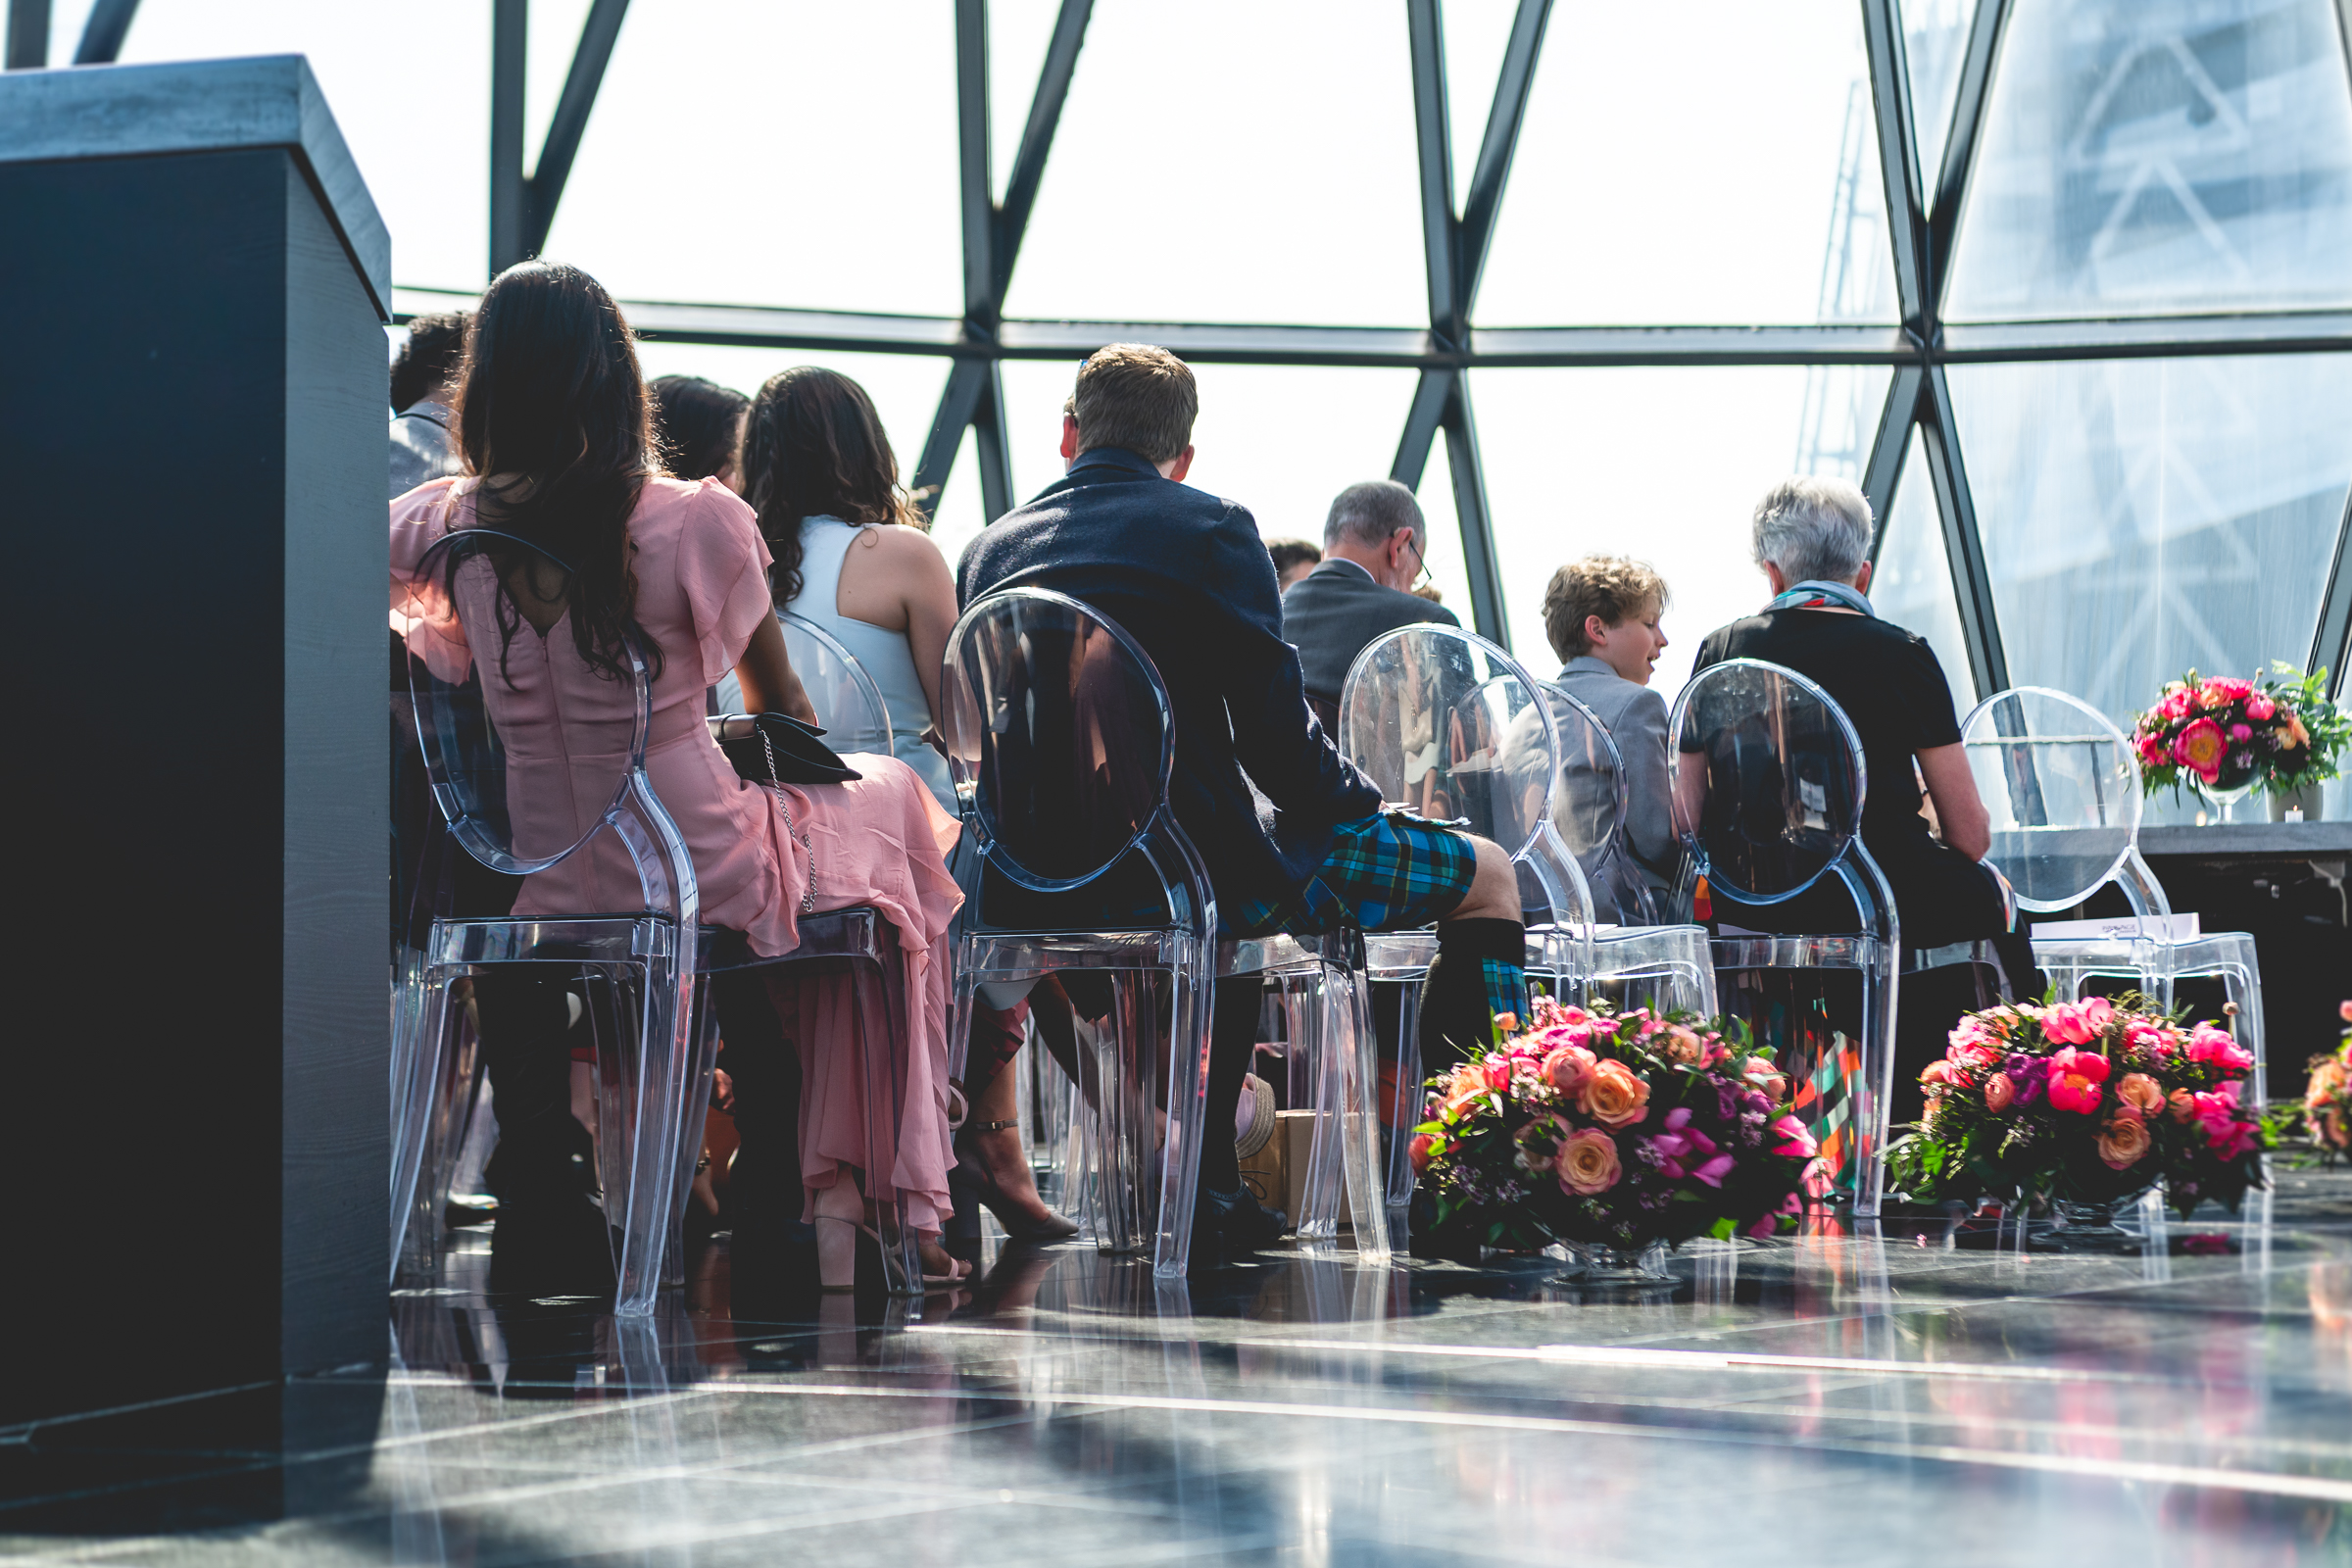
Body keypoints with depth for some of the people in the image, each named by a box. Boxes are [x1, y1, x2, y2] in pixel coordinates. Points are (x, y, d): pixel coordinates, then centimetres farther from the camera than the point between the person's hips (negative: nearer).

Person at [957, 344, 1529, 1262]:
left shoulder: (989, 551, 10)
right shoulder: (1210, 531, -7)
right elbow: (1273, 732, -10)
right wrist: (1360, 810, 10)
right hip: (1196, 865, -7)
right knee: (1487, 876, 9)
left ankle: (1211, 1185, 36)